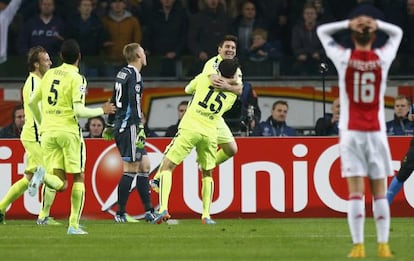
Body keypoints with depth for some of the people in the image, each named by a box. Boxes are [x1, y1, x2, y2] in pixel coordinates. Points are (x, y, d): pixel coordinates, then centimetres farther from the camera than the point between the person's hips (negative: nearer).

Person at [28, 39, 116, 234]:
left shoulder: (50, 74, 10)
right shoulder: (77, 79, -7)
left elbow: (32, 102, 17)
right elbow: (79, 111, -15)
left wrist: (41, 123, 31)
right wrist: (102, 110, 0)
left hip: (48, 132, 4)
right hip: (69, 131, -4)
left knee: (61, 184, 4)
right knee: (78, 178, 10)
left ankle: (44, 176, -31)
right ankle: (74, 224, 2)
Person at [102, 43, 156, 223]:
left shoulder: (122, 73, 16)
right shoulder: (134, 75, -12)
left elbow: (114, 101, 23)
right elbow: (134, 103, -20)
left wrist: (110, 125, 29)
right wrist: (140, 128, -21)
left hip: (120, 126, 10)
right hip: (128, 126, -10)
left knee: (144, 165, 10)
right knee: (131, 169, -7)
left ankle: (149, 211, 9)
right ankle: (120, 213, -4)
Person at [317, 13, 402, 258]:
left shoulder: (344, 58, -2)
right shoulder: (382, 59, 1)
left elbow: (322, 31, 14)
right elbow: (397, 33, 21)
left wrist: (348, 24, 4)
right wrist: (377, 24, 7)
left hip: (352, 133, -1)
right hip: (377, 132, 1)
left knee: (356, 192, -5)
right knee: (380, 192, 5)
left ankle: (358, 246, -10)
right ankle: (383, 245, 2)